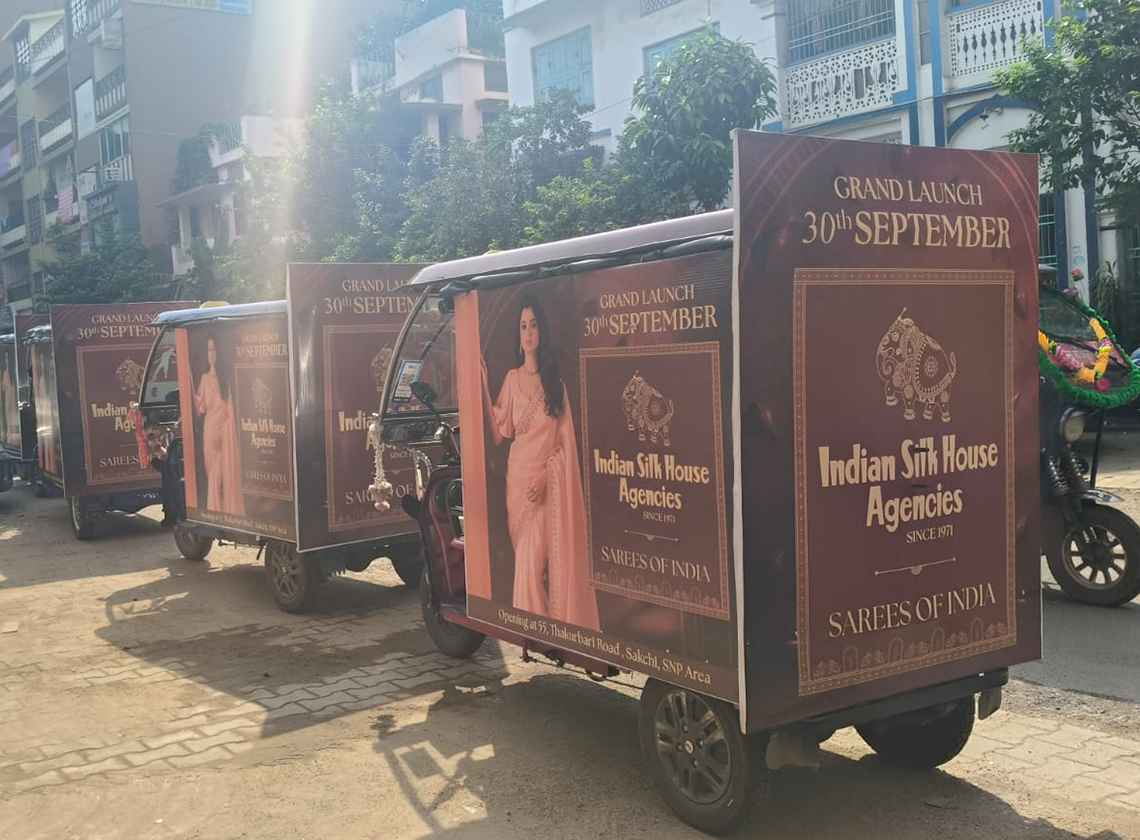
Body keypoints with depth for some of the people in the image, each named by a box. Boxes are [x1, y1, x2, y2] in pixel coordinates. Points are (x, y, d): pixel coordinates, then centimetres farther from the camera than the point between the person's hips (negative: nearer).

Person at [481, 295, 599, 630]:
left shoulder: (555, 381, 4)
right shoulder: (512, 379, 7)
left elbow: (566, 440, 1)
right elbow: (498, 434, -1)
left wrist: (545, 476, -11)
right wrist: (484, 389, -7)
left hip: (552, 483, -1)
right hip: (520, 478, 1)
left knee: (557, 560, -1)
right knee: (527, 562, 0)